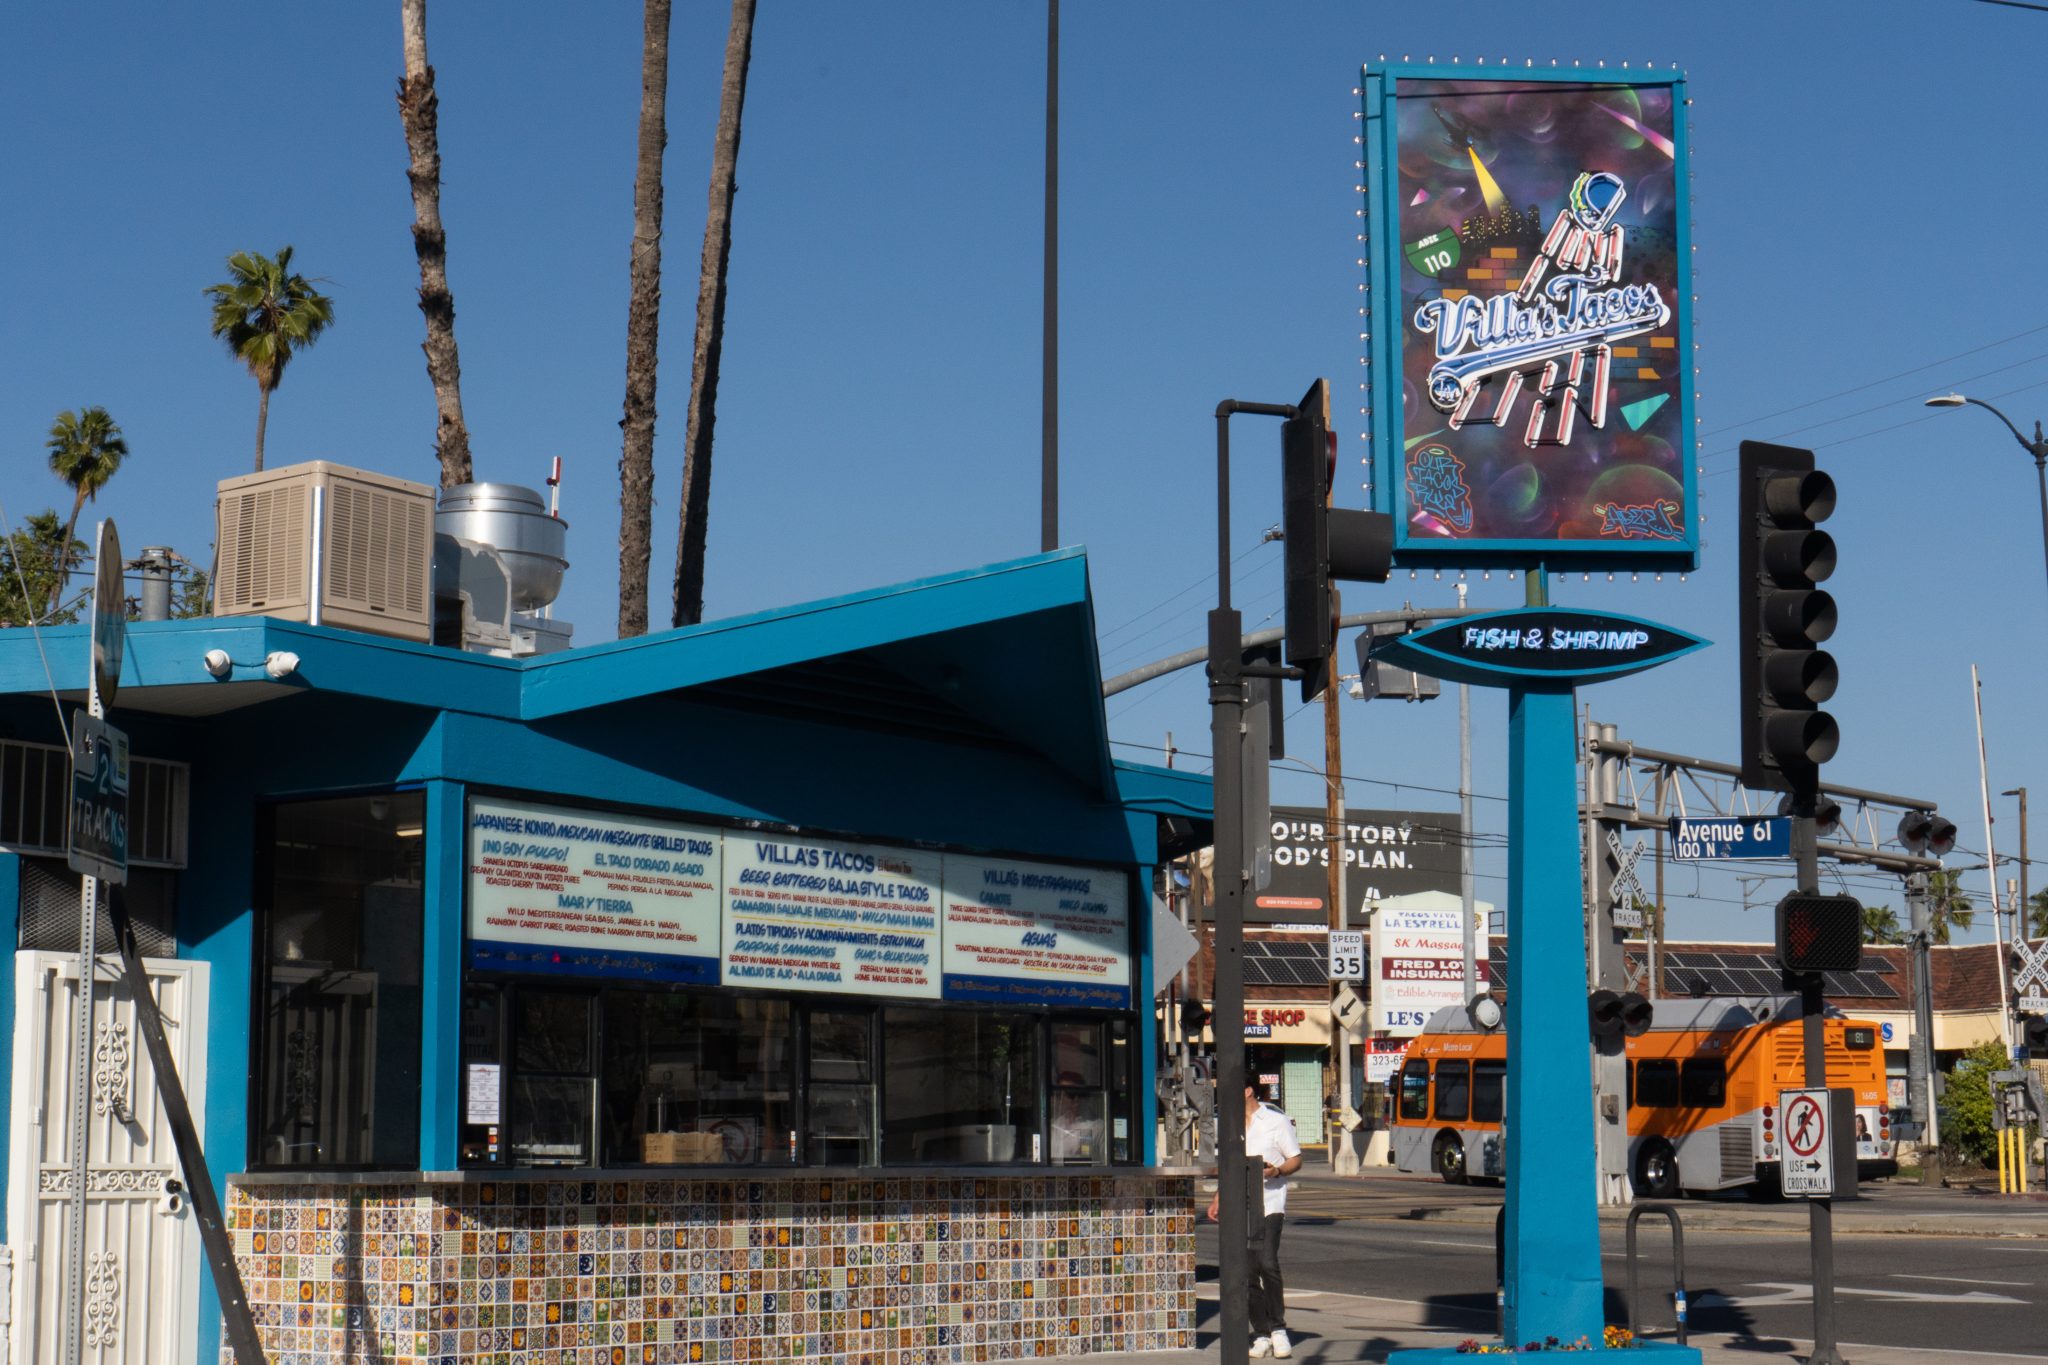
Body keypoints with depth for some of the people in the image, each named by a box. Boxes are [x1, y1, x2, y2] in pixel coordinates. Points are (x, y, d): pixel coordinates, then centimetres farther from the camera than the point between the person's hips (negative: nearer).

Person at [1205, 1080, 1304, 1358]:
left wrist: (1276, 1171, -18)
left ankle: (1278, 1329, -7)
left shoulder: (1276, 1121, 0)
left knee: (1267, 1262, -20)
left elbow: (1296, 1160, 2)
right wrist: (1217, 1199, 18)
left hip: (1269, 1203, -5)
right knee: (1247, 1272, 2)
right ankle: (1261, 1335, 10)